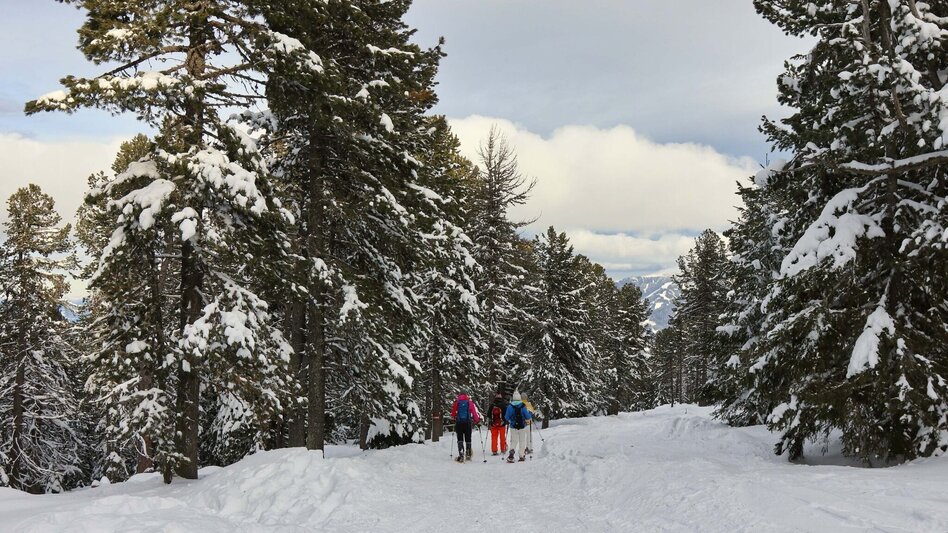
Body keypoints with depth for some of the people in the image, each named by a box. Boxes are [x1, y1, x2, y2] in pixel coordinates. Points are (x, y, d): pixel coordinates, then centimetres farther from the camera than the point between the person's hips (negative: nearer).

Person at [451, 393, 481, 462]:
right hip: (468, 423, 1)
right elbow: (474, 412, -1)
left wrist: (455, 418, 28)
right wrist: (477, 420, 10)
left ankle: (461, 454, -15)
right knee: (468, 439, 13)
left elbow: (453, 414, 7)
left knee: (460, 439, 1)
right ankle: (468, 454, 22)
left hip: (459, 423, -1)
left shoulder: (457, 402, 5)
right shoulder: (470, 402, 5)